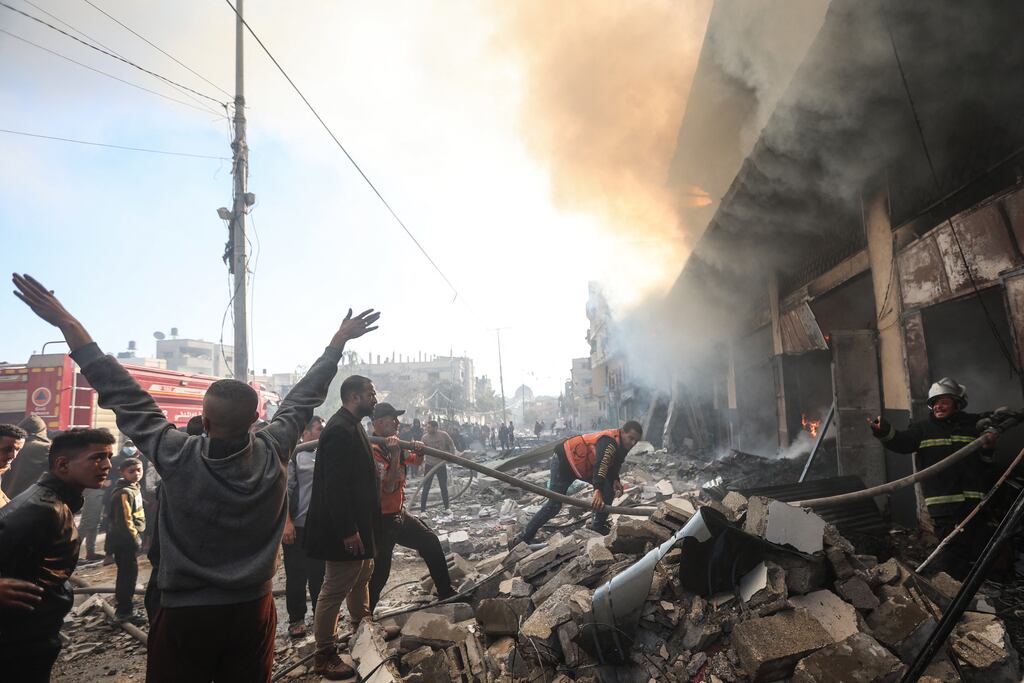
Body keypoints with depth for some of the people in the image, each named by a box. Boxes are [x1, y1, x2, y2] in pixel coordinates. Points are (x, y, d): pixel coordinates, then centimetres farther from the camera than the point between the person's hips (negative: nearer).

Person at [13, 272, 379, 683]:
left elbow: (124, 396, -12)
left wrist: (66, 322, -3)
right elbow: (305, 396, -3)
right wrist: (339, 340, 10)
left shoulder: (179, 458, -20)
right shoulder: (274, 453, -15)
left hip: (186, 615, -2)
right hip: (253, 610, 2)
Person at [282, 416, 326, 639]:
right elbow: (284, 490, -10)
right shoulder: (293, 455, -6)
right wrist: (287, 522, -15)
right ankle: (296, 619, 20)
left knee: (320, 572, 15)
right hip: (297, 526, -4)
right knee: (296, 574, 5)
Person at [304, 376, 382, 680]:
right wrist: (348, 531, -24)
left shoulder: (352, 426, 9)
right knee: (334, 590, 2)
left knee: (361, 574, 25)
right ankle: (324, 657, 16)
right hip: (345, 528, -10)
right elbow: (334, 485, -26)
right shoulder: (339, 430, -22)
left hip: (357, 523, 10)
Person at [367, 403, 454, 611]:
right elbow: (388, 487, -28)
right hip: (382, 521, -9)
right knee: (379, 572, -4)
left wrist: (418, 450, -4)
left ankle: (446, 594, 29)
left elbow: (417, 461, 19)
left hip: (400, 514, 9)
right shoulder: (373, 451, -21)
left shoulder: (394, 445, 4)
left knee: (431, 543, 15)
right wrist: (395, 454, -30)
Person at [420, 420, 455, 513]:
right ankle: (422, 509, 6)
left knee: (444, 487, 10)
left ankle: (447, 508, 22)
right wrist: (422, 461, -8)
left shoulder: (443, 435, -10)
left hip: (442, 465, 1)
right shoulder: (425, 437, -9)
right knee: (426, 488, -1)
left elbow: (452, 446, 2)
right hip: (429, 465, -1)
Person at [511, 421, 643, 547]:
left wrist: (615, 480, -10)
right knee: (554, 504, -12)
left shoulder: (621, 445, -2)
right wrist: (597, 490, -60)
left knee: (609, 488, -4)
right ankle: (525, 536, -1)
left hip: (584, 466, 9)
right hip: (564, 460, -9)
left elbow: (613, 464, 11)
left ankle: (598, 526, 8)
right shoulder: (609, 442, -31)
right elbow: (601, 464, -47)